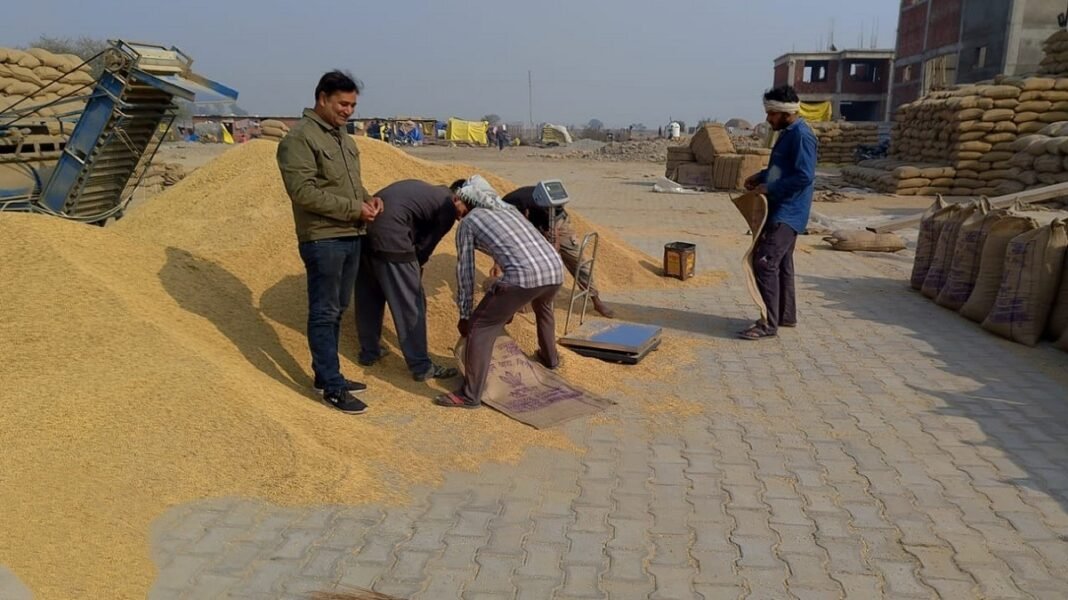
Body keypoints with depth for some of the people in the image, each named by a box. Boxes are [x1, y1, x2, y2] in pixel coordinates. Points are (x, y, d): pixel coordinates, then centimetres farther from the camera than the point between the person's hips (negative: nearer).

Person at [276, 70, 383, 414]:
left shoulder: (341, 136, 16)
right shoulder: (299, 138, -12)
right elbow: (304, 192, -20)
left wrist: (368, 198, 2)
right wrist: (353, 208, -19)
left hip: (351, 237, 9)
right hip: (323, 240, -9)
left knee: (337, 310, 16)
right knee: (324, 314, -1)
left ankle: (326, 375, 28)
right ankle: (332, 388, 6)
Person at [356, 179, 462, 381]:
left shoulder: (422, 189, 28)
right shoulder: (448, 208, 6)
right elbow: (425, 246, 7)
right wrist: (414, 271, 23)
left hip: (364, 229, 8)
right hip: (389, 238, -8)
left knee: (368, 298, 21)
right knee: (410, 304, 3)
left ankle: (369, 352, 35)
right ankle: (421, 366, 12)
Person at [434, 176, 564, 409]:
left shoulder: (468, 223, 13)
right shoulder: (508, 209, 33)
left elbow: (465, 271, 14)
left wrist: (464, 315, 25)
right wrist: (508, 305, 46)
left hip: (525, 275, -7)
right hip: (555, 269, 7)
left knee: (481, 327, 5)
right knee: (542, 307, 40)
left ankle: (470, 395, 4)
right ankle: (550, 358, 56)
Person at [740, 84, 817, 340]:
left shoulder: (801, 135, -17)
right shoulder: (788, 133, 14)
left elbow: (805, 176, -23)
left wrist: (770, 188, -19)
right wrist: (760, 177, 11)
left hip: (787, 213, -11)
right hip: (781, 211, 11)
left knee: (764, 262, -13)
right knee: (781, 263, 16)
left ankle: (769, 324, -9)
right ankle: (786, 315, 27)